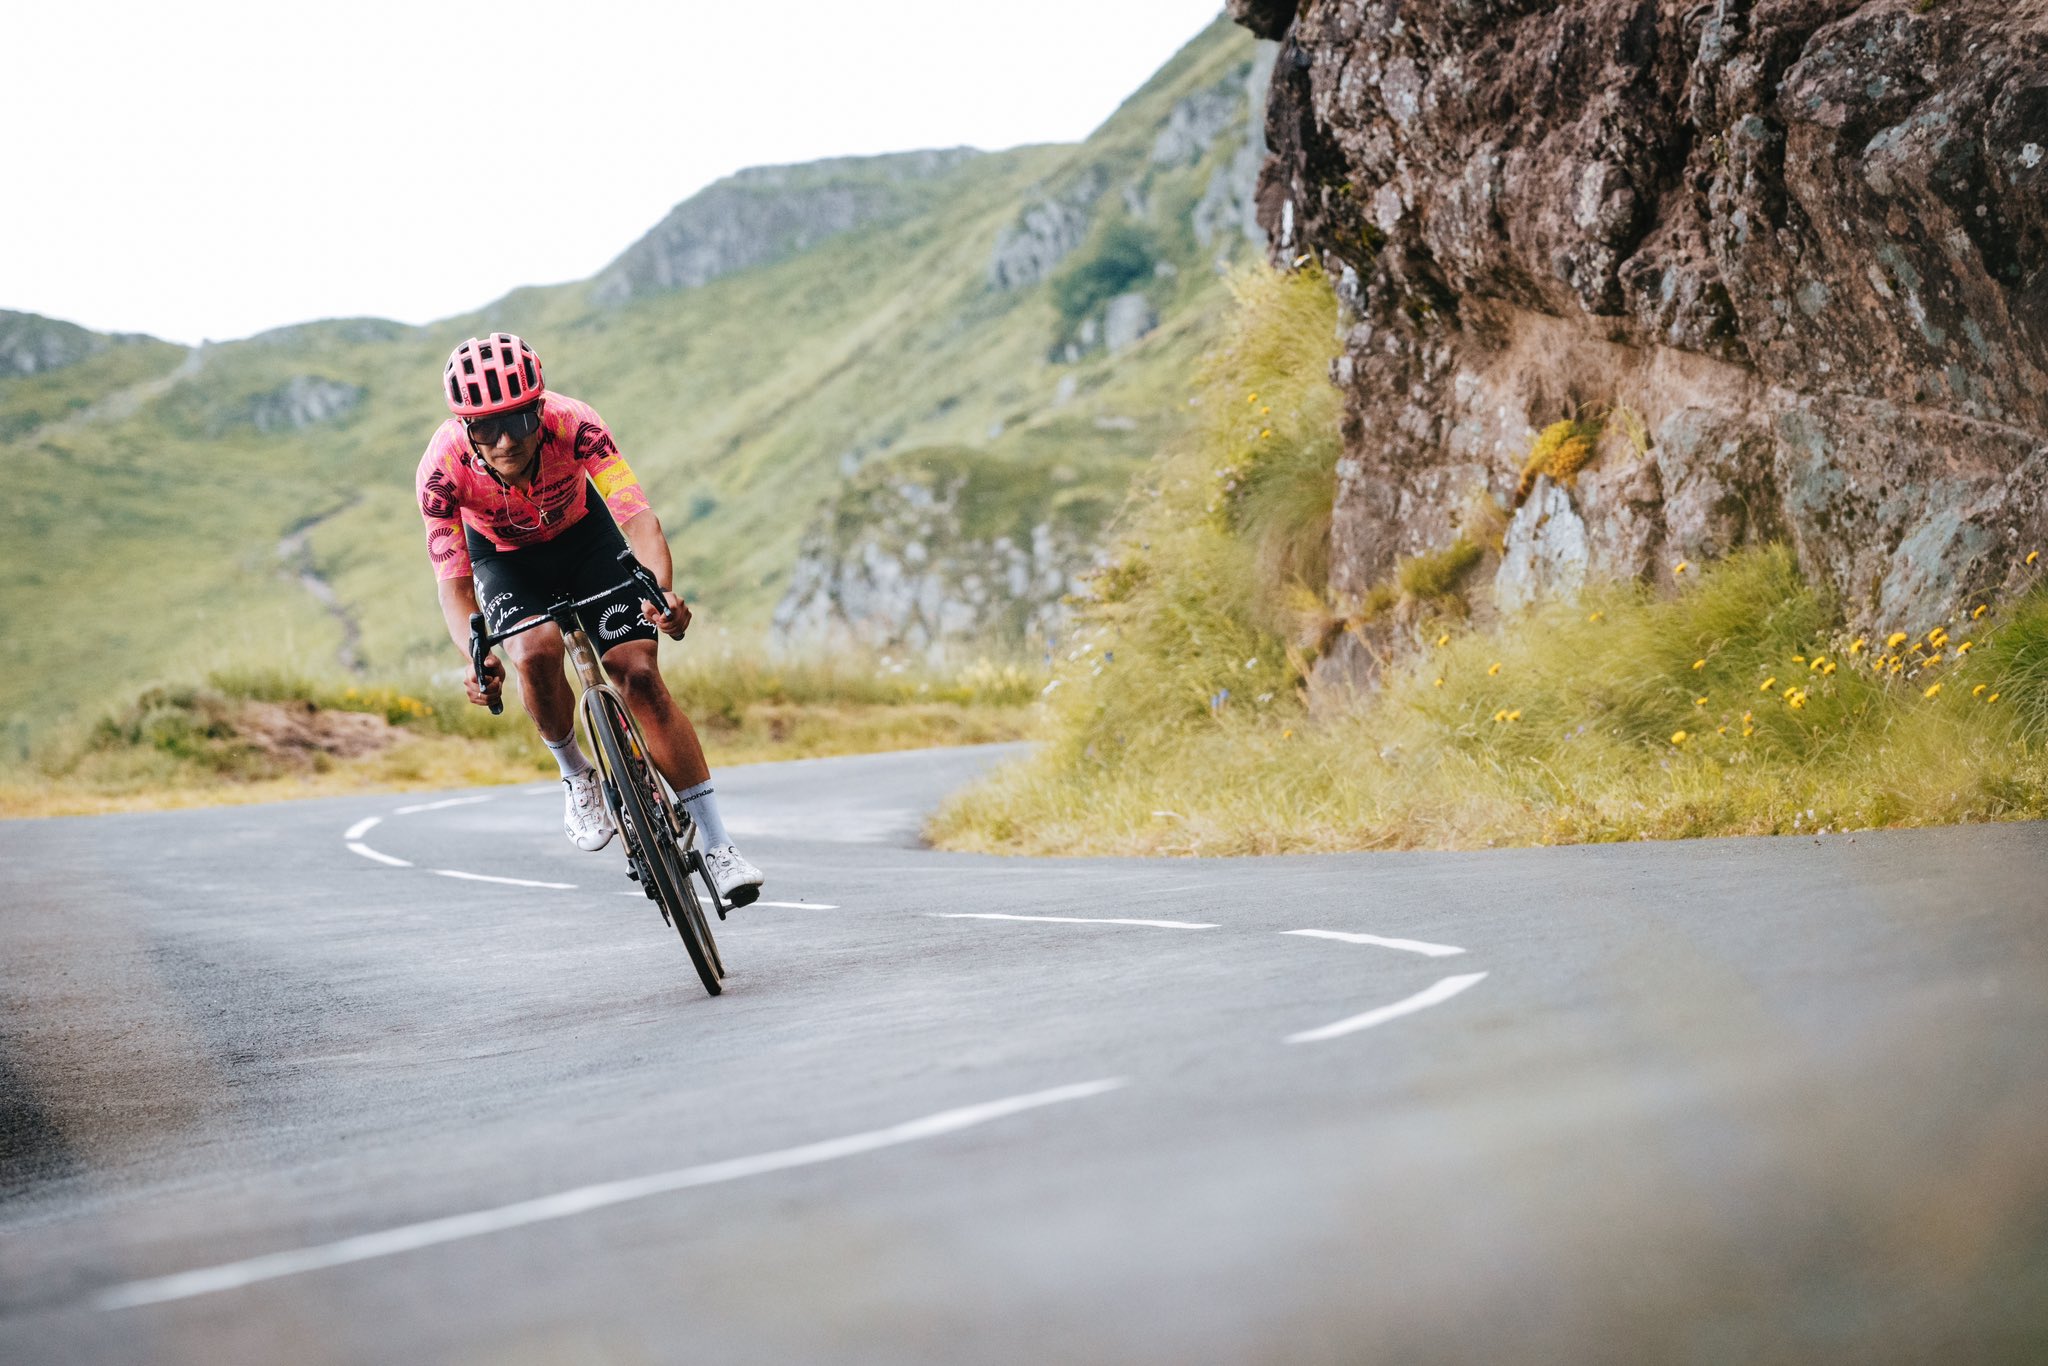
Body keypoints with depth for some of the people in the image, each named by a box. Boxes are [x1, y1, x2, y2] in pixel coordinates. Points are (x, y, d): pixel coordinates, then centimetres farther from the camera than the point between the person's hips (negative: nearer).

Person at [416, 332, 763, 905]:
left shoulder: (573, 425, -35)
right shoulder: (442, 469, -33)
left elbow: (639, 517, -42)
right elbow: (453, 583, -31)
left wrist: (663, 590, -62)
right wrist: (475, 658, -51)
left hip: (585, 535, 0)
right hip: (504, 557, 0)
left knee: (639, 675, -14)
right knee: (536, 653, -30)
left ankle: (718, 847, -10)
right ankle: (577, 776, 1)